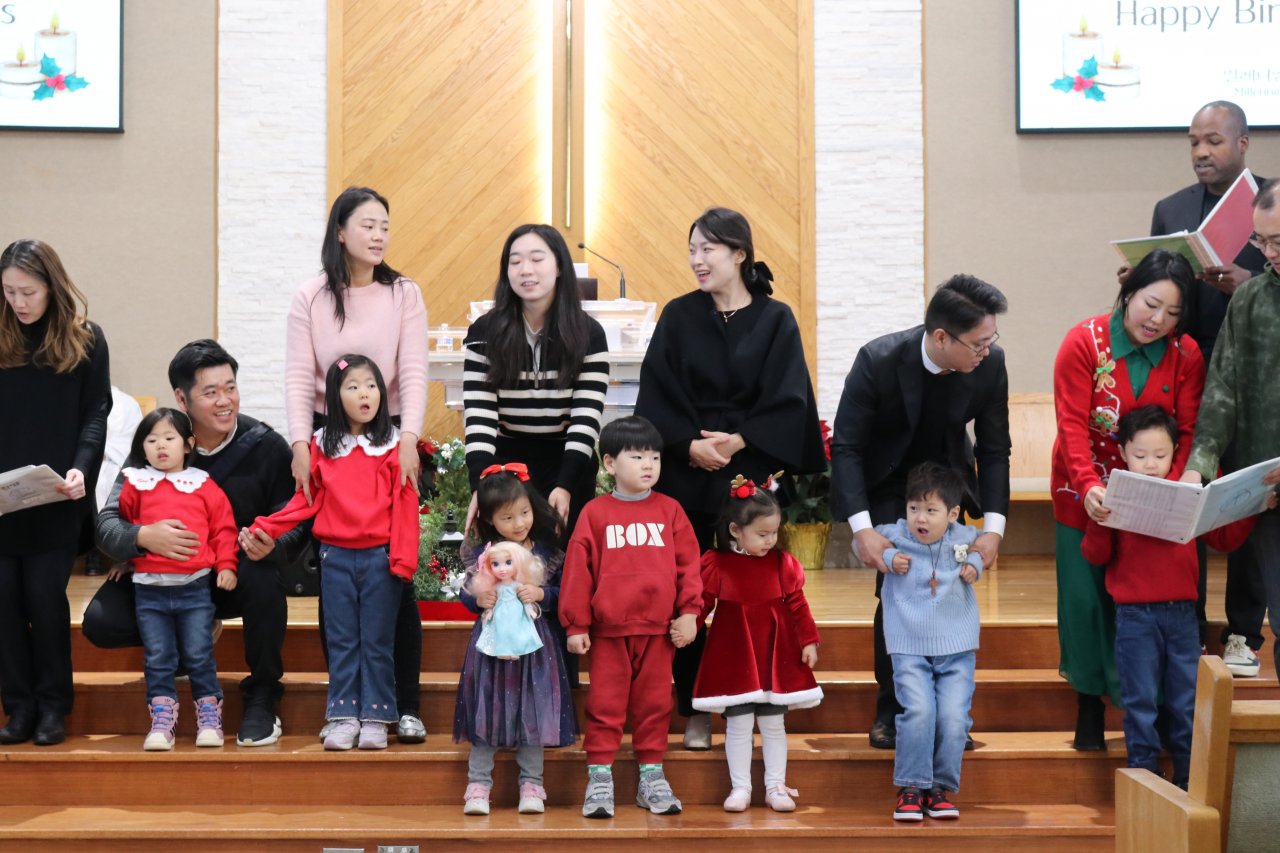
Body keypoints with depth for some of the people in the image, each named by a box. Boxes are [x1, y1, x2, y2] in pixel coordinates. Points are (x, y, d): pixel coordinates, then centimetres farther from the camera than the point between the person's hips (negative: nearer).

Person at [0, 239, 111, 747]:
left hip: (56, 499, -2)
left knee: (45, 597, -3)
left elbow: (96, 414, 0)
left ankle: (53, 705, 11)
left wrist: (80, 469, -16)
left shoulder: (85, 340, 1)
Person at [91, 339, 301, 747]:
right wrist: (142, 536, -38)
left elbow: (298, 526, -12)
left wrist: (273, 546, -37)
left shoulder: (266, 446, -12)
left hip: (237, 576, -2)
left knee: (264, 578, -37)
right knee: (100, 621, -22)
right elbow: (107, 523, -14)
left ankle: (261, 697, -13)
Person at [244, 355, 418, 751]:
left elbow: (404, 503, -3)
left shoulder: (393, 445, 0)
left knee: (377, 641, 4)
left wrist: (403, 556, -11)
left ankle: (375, 717, 10)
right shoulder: (322, 446, 6)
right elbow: (307, 499, 8)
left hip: (379, 555, -2)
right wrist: (263, 528, -2)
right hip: (336, 555, 2)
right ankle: (344, 717, 11)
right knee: (341, 641, 6)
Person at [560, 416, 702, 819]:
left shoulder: (669, 511, 6)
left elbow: (687, 563, 5)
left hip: (659, 628, 2)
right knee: (605, 705, 3)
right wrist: (576, 624, -2)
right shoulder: (595, 513, 0)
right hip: (608, 630, -2)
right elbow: (578, 569, 0)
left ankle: (652, 778, 19)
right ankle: (599, 779, 9)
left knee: (654, 703, 9)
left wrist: (689, 611, -2)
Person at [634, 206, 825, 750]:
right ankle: (695, 713, 9)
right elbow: (657, 396, 0)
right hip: (686, 478, 1)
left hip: (752, 474, -1)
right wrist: (690, 445, -14)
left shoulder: (775, 320, 4)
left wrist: (737, 442, -14)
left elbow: (787, 400, -2)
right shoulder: (679, 317, 6)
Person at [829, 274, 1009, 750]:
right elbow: (845, 446, -25)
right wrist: (862, 528, -34)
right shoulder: (878, 361, -30)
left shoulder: (990, 363, -21)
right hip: (886, 485, -3)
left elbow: (994, 448, -9)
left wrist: (993, 526, -18)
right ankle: (891, 711, 2)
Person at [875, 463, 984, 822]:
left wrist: (975, 564, 4)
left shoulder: (963, 538, 3)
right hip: (910, 649, -2)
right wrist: (887, 558, -5)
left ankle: (942, 789, 10)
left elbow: (982, 547, 24)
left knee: (954, 717, -7)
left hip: (957, 650, 2)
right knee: (918, 712, -18)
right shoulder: (894, 536, -2)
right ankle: (911, 788, -5)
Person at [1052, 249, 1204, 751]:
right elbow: (1073, 425, -19)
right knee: (1086, 598, 0)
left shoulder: (1186, 355, -6)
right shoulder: (1084, 343, -13)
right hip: (1086, 496, -1)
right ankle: (1089, 706, 13)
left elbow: (1188, 433, -9)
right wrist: (1090, 486, -34)